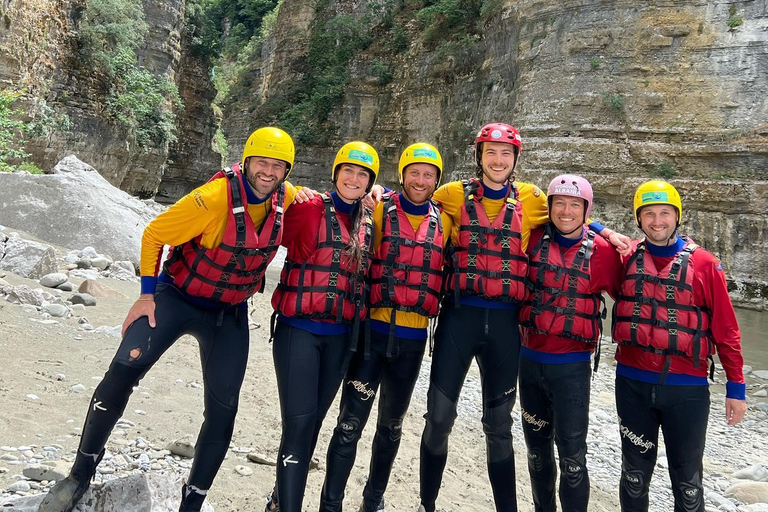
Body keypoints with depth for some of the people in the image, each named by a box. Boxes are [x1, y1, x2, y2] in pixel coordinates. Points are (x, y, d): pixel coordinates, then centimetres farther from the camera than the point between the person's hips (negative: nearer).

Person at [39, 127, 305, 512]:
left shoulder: (285, 197, -9)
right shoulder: (213, 197, -24)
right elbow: (153, 235, -13)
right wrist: (147, 295, -13)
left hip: (230, 314, 4)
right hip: (178, 297, -4)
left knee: (223, 409, 1)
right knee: (123, 371, -21)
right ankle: (81, 473, 2)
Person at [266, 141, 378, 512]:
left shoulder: (368, 223, 10)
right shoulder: (310, 208, -6)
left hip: (339, 336, 6)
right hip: (299, 329, -5)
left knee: (313, 422, 14)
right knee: (299, 422, -11)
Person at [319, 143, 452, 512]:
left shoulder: (443, 223, 7)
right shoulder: (379, 212, -1)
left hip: (413, 339, 3)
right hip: (373, 331, -3)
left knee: (391, 425, 17)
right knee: (350, 424, -4)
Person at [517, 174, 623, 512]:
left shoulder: (600, 250, -6)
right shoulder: (533, 239, -1)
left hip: (572, 366, -3)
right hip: (530, 359, 3)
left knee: (572, 456, -1)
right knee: (537, 448, 17)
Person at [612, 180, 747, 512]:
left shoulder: (703, 263, -4)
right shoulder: (625, 257, 0)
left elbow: (725, 329, -2)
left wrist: (736, 386, -2)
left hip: (687, 388, -1)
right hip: (633, 384, 1)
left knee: (688, 481, 12)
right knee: (635, 474, 16)